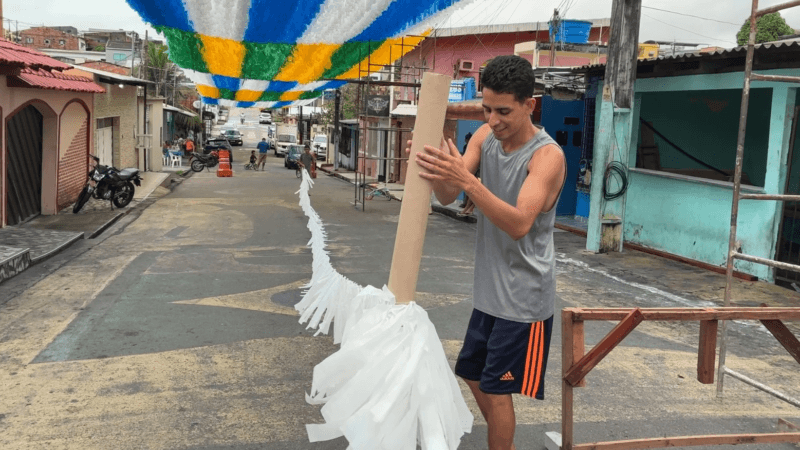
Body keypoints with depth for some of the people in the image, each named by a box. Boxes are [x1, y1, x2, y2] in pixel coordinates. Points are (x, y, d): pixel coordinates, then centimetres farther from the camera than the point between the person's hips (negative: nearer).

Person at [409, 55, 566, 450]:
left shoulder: (547, 155, -20)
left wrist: (467, 180, -44)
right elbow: (447, 196, -7)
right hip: (488, 288, 8)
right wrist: (437, 169, -29)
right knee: (473, 374, 20)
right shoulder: (485, 136, 0)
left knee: (496, 388, 1)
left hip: (522, 296, -8)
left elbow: (520, 224, -33)